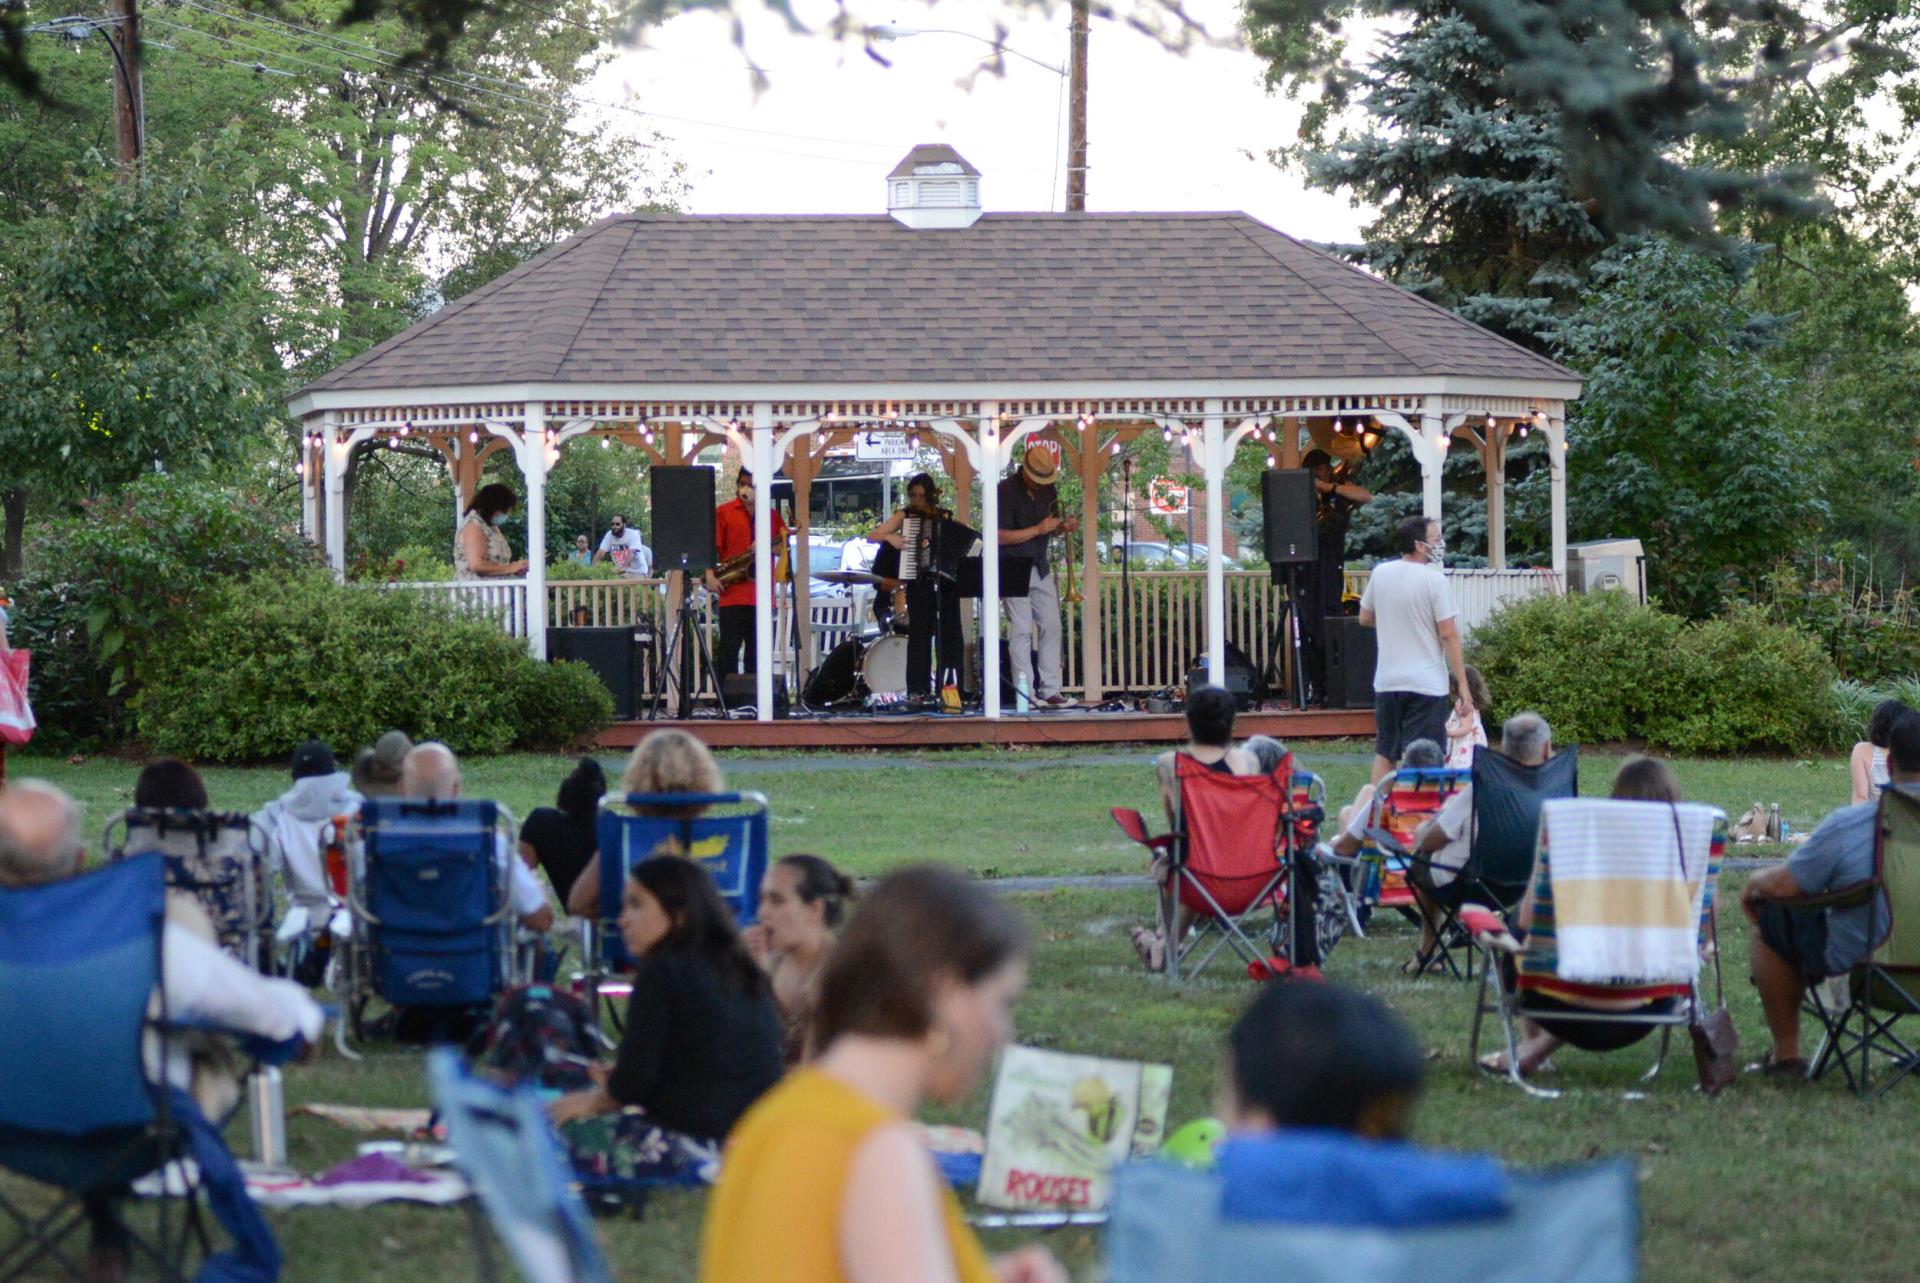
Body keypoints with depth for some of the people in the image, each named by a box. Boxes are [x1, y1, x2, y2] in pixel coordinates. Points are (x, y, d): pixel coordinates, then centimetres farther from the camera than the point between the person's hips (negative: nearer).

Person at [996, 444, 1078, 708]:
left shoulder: (1049, 489, 8)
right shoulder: (1007, 490, -12)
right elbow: (1001, 537, -15)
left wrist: (1063, 526, -2)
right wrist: (1038, 530, -19)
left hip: (1041, 568, 6)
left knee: (1051, 627, 3)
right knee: (1021, 630, -7)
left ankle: (1050, 690, 7)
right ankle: (1024, 693, -6)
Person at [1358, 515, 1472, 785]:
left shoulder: (1380, 573, 4)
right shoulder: (1434, 580, -12)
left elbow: (1365, 618, 17)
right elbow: (1448, 635, -13)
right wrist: (1463, 686, -10)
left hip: (1386, 681, 5)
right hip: (1427, 682, -5)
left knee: (1384, 754, 15)